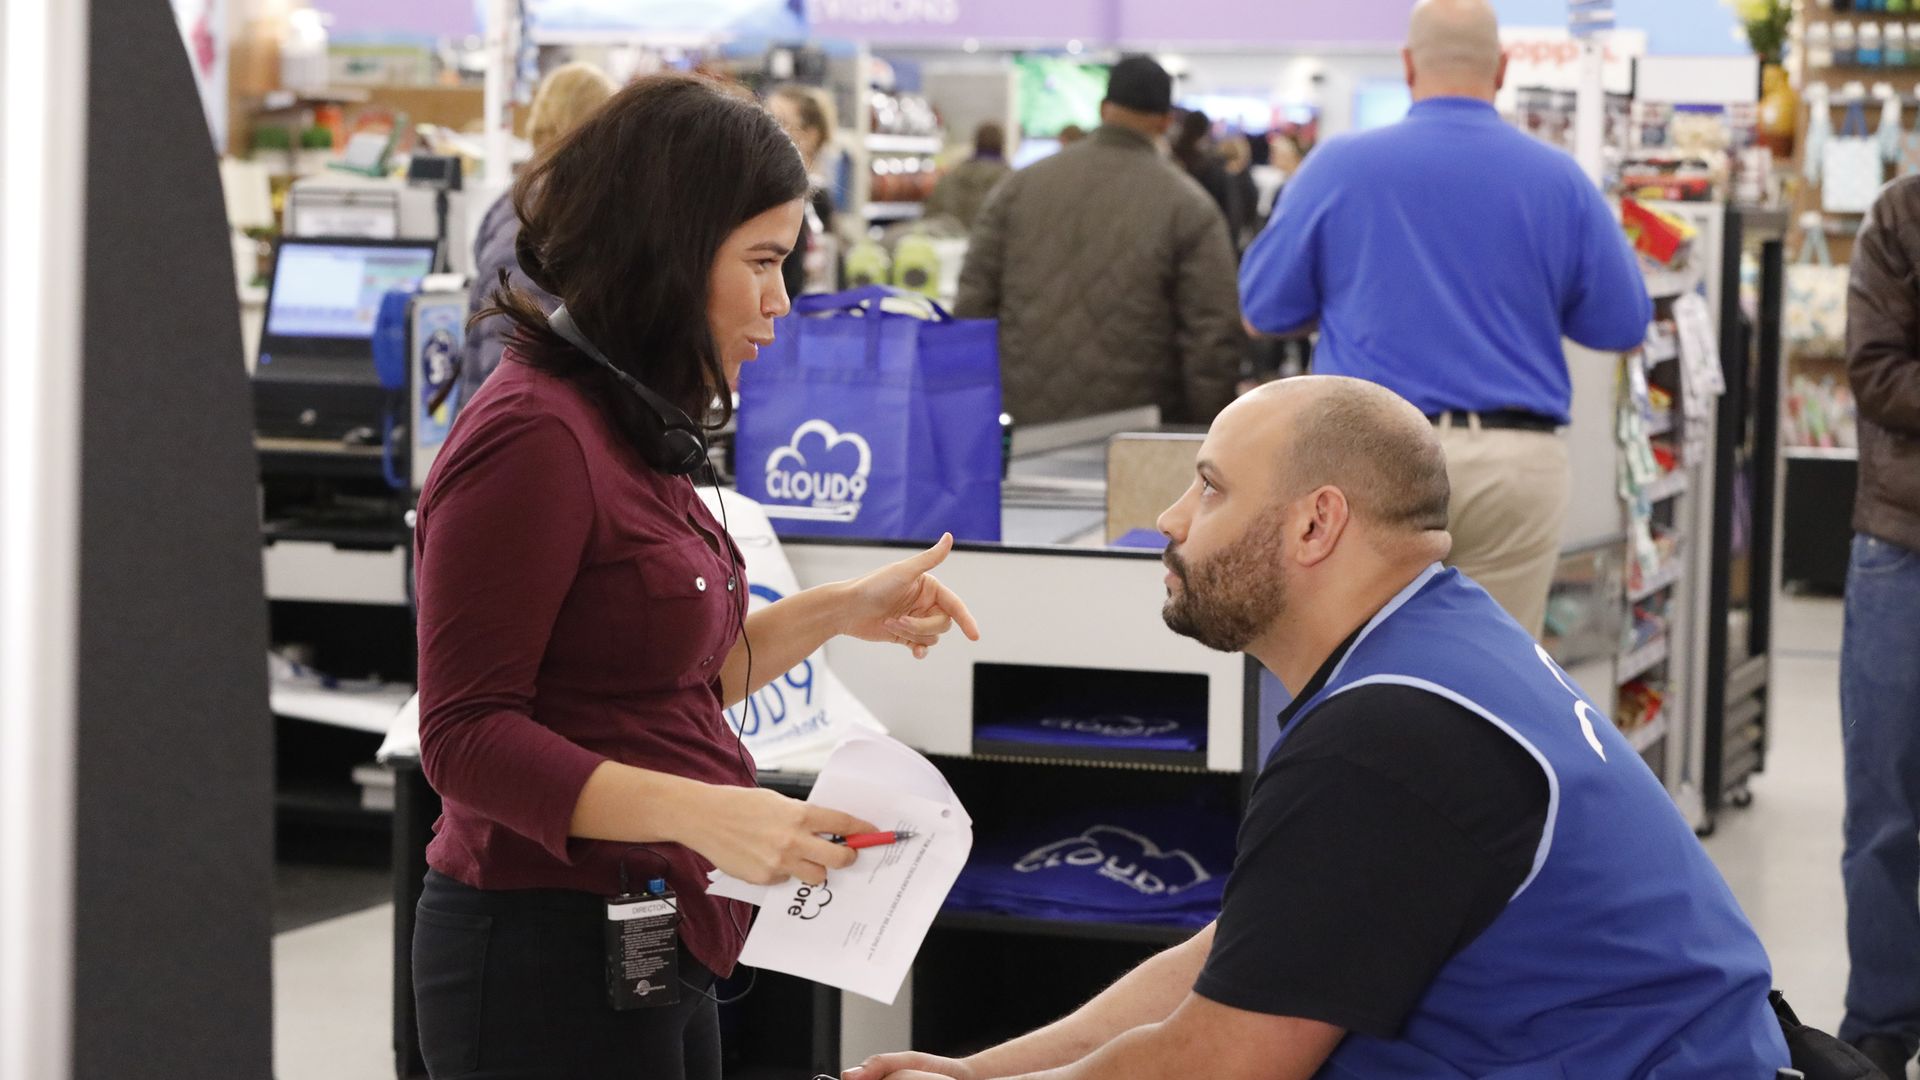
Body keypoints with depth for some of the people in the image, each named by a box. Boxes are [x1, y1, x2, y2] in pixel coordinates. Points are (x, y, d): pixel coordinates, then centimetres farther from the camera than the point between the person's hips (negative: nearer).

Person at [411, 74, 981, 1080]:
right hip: (548, 953, -10)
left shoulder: (626, 424, 12)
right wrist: (702, 814, -30)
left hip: (646, 948, 10)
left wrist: (835, 613, 12)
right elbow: (467, 736, -21)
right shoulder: (532, 436, -18)